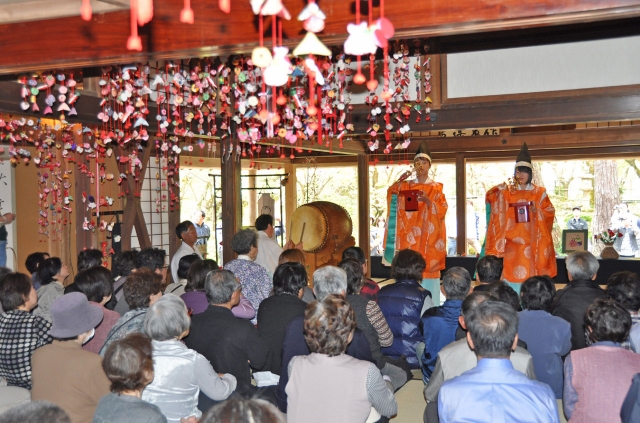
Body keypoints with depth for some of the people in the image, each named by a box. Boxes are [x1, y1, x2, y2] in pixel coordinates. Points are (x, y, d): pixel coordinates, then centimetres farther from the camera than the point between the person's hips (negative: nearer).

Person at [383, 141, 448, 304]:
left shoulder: (436, 188, 9)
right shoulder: (406, 186, 12)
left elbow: (442, 209, -4)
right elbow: (391, 196, -3)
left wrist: (428, 201, -20)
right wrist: (397, 183, -20)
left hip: (428, 235, -1)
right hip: (410, 235, 1)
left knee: (428, 268, -5)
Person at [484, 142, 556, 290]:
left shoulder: (539, 192, 8)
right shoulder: (507, 192, 10)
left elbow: (550, 212, 3)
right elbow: (490, 197, 0)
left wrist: (537, 211, -14)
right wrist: (501, 188, -14)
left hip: (530, 241, -1)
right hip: (512, 240, 1)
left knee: (530, 273, -3)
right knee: (512, 272, -3)